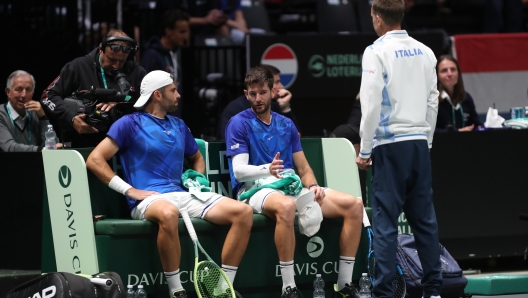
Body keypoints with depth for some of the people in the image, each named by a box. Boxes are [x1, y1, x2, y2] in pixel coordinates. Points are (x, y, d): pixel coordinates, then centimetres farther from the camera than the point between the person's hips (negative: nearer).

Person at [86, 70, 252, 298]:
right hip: (148, 199, -7)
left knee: (243, 212, -14)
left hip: (184, 194, 7)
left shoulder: (179, 125, 23)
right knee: (168, 213, -45)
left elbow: (197, 158, 39)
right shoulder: (130, 123, 3)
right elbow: (95, 160, -5)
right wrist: (130, 190, -12)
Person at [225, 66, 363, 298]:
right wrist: (267, 169, -31)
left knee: (354, 205, -11)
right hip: (256, 189, -6)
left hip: (292, 186, 6)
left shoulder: (286, 125, 20)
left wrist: (313, 186, -3)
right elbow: (239, 170, -10)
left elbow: (303, 168, 20)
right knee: (286, 206, -43)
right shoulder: (239, 124, 2)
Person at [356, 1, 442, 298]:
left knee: (386, 220, -4)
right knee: (425, 218, 8)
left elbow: (371, 104, -10)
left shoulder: (377, 51, -8)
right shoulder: (424, 51, 8)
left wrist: (365, 151, -4)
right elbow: (433, 101, 13)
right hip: (419, 143, 5)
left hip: (390, 144, -5)